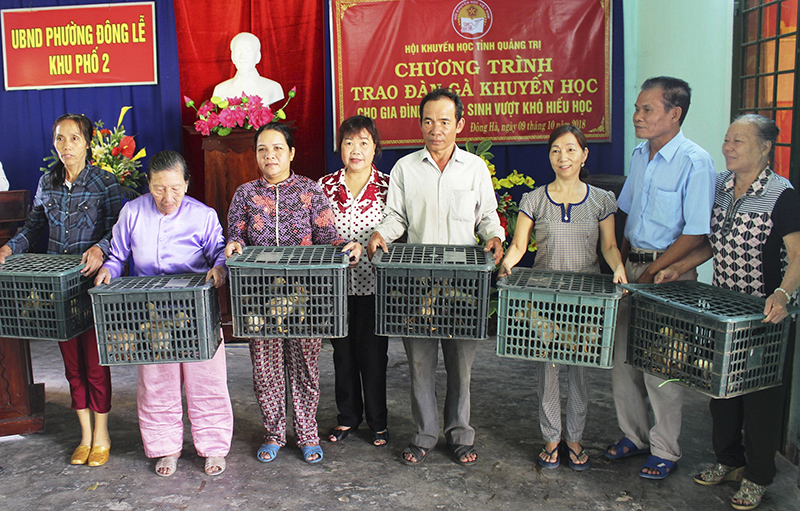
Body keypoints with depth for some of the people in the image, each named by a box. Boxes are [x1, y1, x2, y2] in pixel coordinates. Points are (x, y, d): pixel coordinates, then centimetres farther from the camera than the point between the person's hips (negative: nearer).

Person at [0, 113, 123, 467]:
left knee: (95, 361, 1)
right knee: (71, 360, 11)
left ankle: (101, 435, 17)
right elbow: (33, 226, 15)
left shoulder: (105, 183, -6)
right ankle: (85, 434, 24)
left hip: (92, 282, -5)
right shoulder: (47, 183, 9)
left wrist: (100, 248, -30)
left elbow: (116, 228, -11)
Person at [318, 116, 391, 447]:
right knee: (343, 352, 13)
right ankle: (348, 417, 31)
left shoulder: (387, 186, -3)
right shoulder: (325, 186, 3)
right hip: (337, 285, 2)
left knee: (374, 354, 6)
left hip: (374, 285, -2)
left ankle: (378, 422, 23)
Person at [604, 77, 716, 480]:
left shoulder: (695, 161, -14)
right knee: (622, 357, 11)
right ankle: (634, 435, 28)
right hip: (632, 267, 7)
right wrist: (622, 263, 9)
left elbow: (696, 234, -16)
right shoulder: (639, 156, 9)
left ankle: (665, 450, 17)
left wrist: (651, 273, -15)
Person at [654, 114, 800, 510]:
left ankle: (758, 477, 26)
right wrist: (678, 268, 1)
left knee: (761, 396, 7)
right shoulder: (720, 185, 4)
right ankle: (729, 461, 37)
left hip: (766, 314, -6)